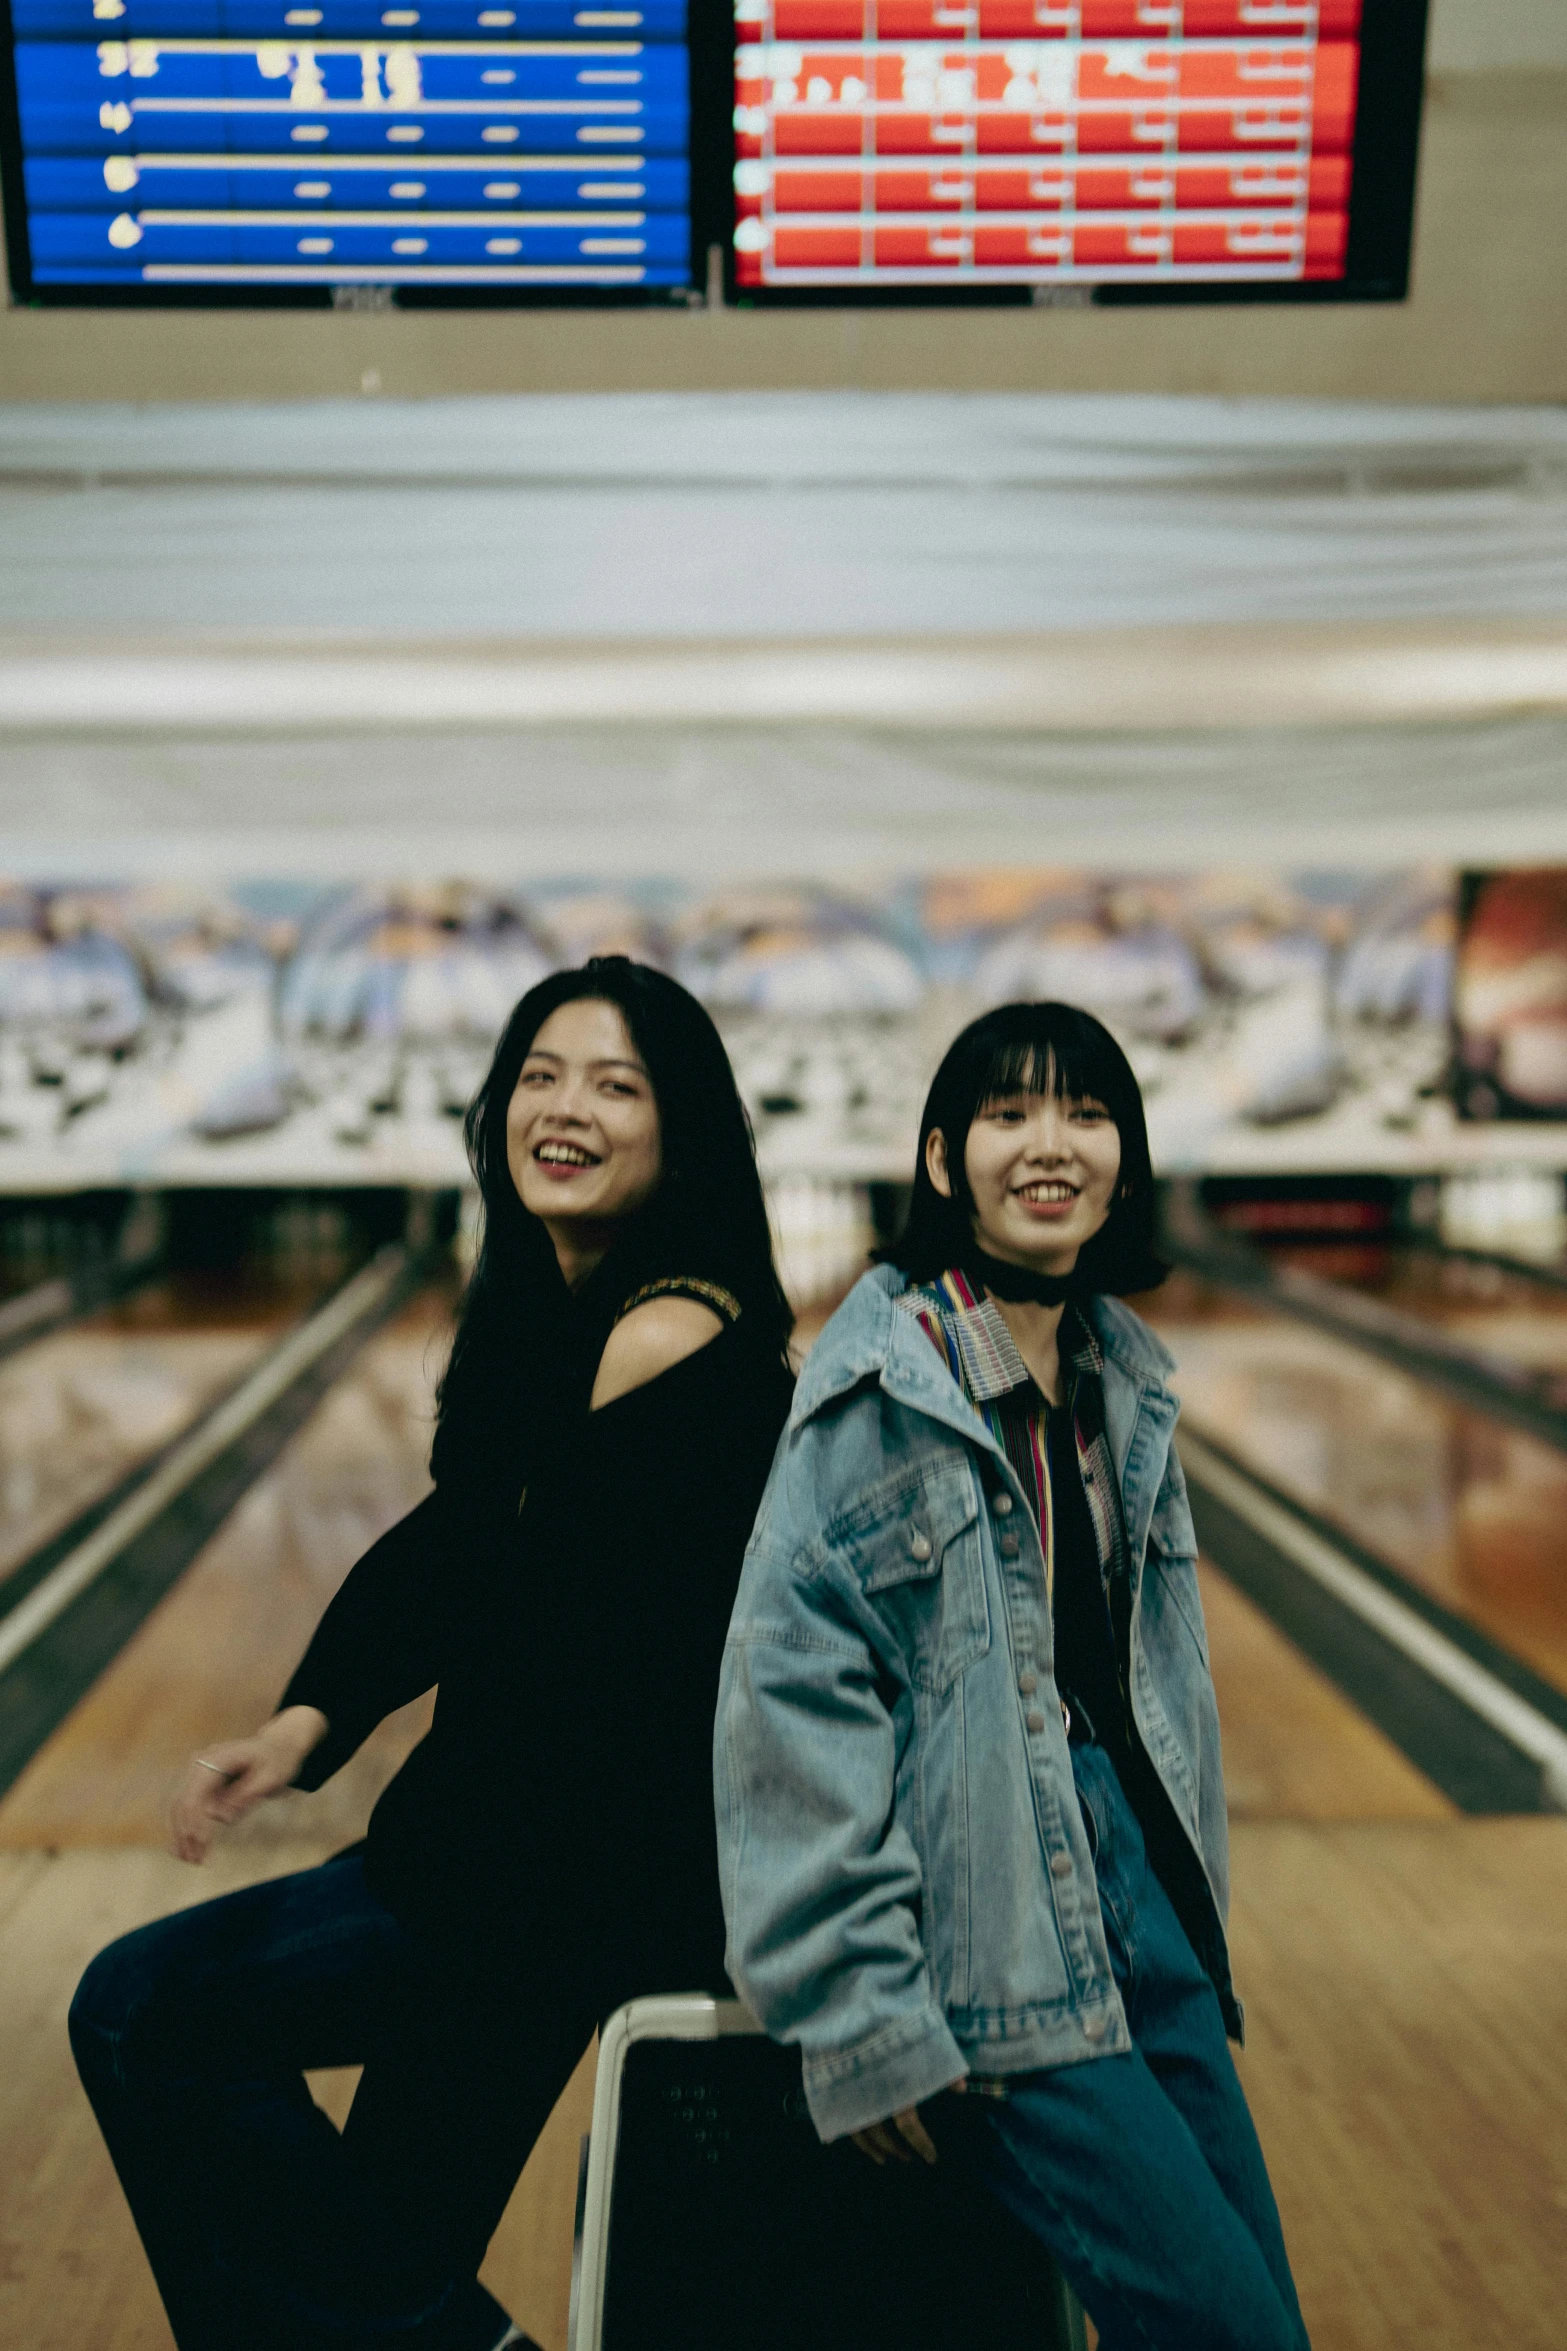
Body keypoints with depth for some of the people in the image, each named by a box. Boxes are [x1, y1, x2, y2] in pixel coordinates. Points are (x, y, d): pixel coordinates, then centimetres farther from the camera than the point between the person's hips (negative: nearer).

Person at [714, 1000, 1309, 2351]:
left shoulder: (1125, 1377, 7)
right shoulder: (885, 1383, -15)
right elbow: (791, 1689, -17)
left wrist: (1194, 1905, 18)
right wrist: (858, 2013, -17)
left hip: (1137, 1877, 7)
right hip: (992, 1927, -7)